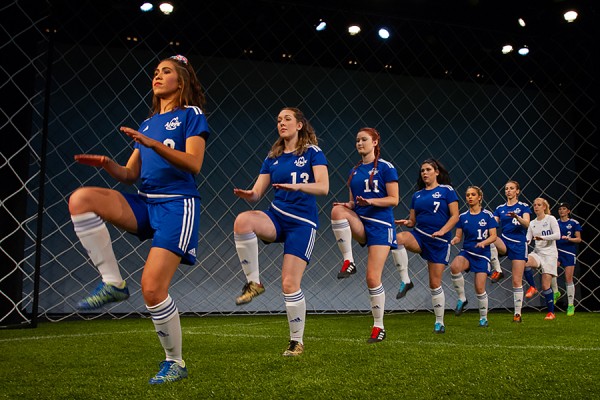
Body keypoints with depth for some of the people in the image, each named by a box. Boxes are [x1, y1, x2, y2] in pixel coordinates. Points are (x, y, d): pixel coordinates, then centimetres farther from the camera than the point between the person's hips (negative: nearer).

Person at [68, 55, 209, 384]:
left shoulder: (191, 115, 2)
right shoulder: (147, 123, 21)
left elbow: (193, 163, -13)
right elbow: (130, 174, 16)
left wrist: (151, 143, -22)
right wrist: (107, 164, -4)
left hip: (177, 205, -6)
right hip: (144, 204, 6)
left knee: (152, 288, -15)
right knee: (81, 199, -19)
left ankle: (175, 362, 7)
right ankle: (113, 283, -12)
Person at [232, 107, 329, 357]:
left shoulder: (312, 152, 0)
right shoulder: (272, 158, 12)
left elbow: (323, 187, -14)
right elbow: (257, 193, 7)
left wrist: (296, 186, -31)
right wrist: (247, 194, -17)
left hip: (302, 222, -4)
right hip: (276, 217, 4)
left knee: (289, 284, -10)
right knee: (242, 221, -30)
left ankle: (297, 341, 9)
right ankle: (253, 282, -17)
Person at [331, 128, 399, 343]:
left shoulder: (386, 167, -2)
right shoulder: (354, 171, 15)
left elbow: (393, 200, -6)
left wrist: (369, 201, -21)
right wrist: (346, 205, -5)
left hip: (380, 225, -5)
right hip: (359, 223, 5)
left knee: (372, 278, -9)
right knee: (338, 210, -29)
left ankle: (379, 327, 8)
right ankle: (348, 262, -21)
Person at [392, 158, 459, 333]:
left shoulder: (446, 190, 1)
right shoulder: (417, 195, 14)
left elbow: (455, 216, -4)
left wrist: (442, 231, -19)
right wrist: (405, 222, -8)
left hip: (439, 241, -3)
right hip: (419, 235, 3)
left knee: (435, 284, -1)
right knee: (397, 238, -32)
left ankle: (439, 322, 16)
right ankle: (405, 281, -22)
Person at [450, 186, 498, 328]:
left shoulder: (487, 215, -1)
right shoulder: (463, 217, 7)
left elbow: (493, 236, -3)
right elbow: (459, 236, 9)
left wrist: (483, 242, -22)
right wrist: (455, 240, -15)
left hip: (482, 254, -2)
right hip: (466, 252, 2)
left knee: (479, 288, -5)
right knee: (454, 267, -33)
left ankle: (483, 318, 18)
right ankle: (462, 299, -13)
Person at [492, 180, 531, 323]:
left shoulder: (523, 207, 2)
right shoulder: (500, 208, 12)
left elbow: (527, 224, -14)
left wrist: (516, 217, -34)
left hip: (519, 244, -3)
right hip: (504, 242, 3)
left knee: (517, 280, -5)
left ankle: (517, 313, 2)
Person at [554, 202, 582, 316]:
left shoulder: (574, 223, 1)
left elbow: (579, 239, 0)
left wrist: (568, 238, -18)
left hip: (569, 253, -2)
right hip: (557, 251, 3)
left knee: (568, 279, -2)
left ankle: (571, 305, 7)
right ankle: (555, 292, -4)